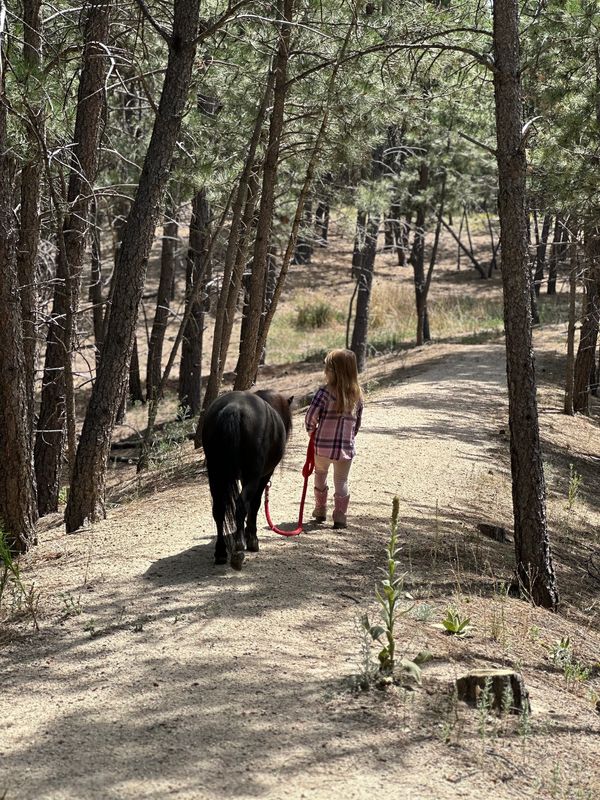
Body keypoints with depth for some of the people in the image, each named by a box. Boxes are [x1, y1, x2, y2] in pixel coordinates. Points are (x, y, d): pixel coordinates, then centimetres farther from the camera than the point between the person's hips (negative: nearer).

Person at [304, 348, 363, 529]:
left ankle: (320, 510, 31)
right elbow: (357, 422, 5)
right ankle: (340, 515, 3)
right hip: (346, 448, 2)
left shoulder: (325, 392, -16)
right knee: (341, 482, 11)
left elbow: (310, 416, -17)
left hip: (322, 446, -2)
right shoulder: (357, 394, -2)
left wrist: (311, 430, 3)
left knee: (320, 476, 21)